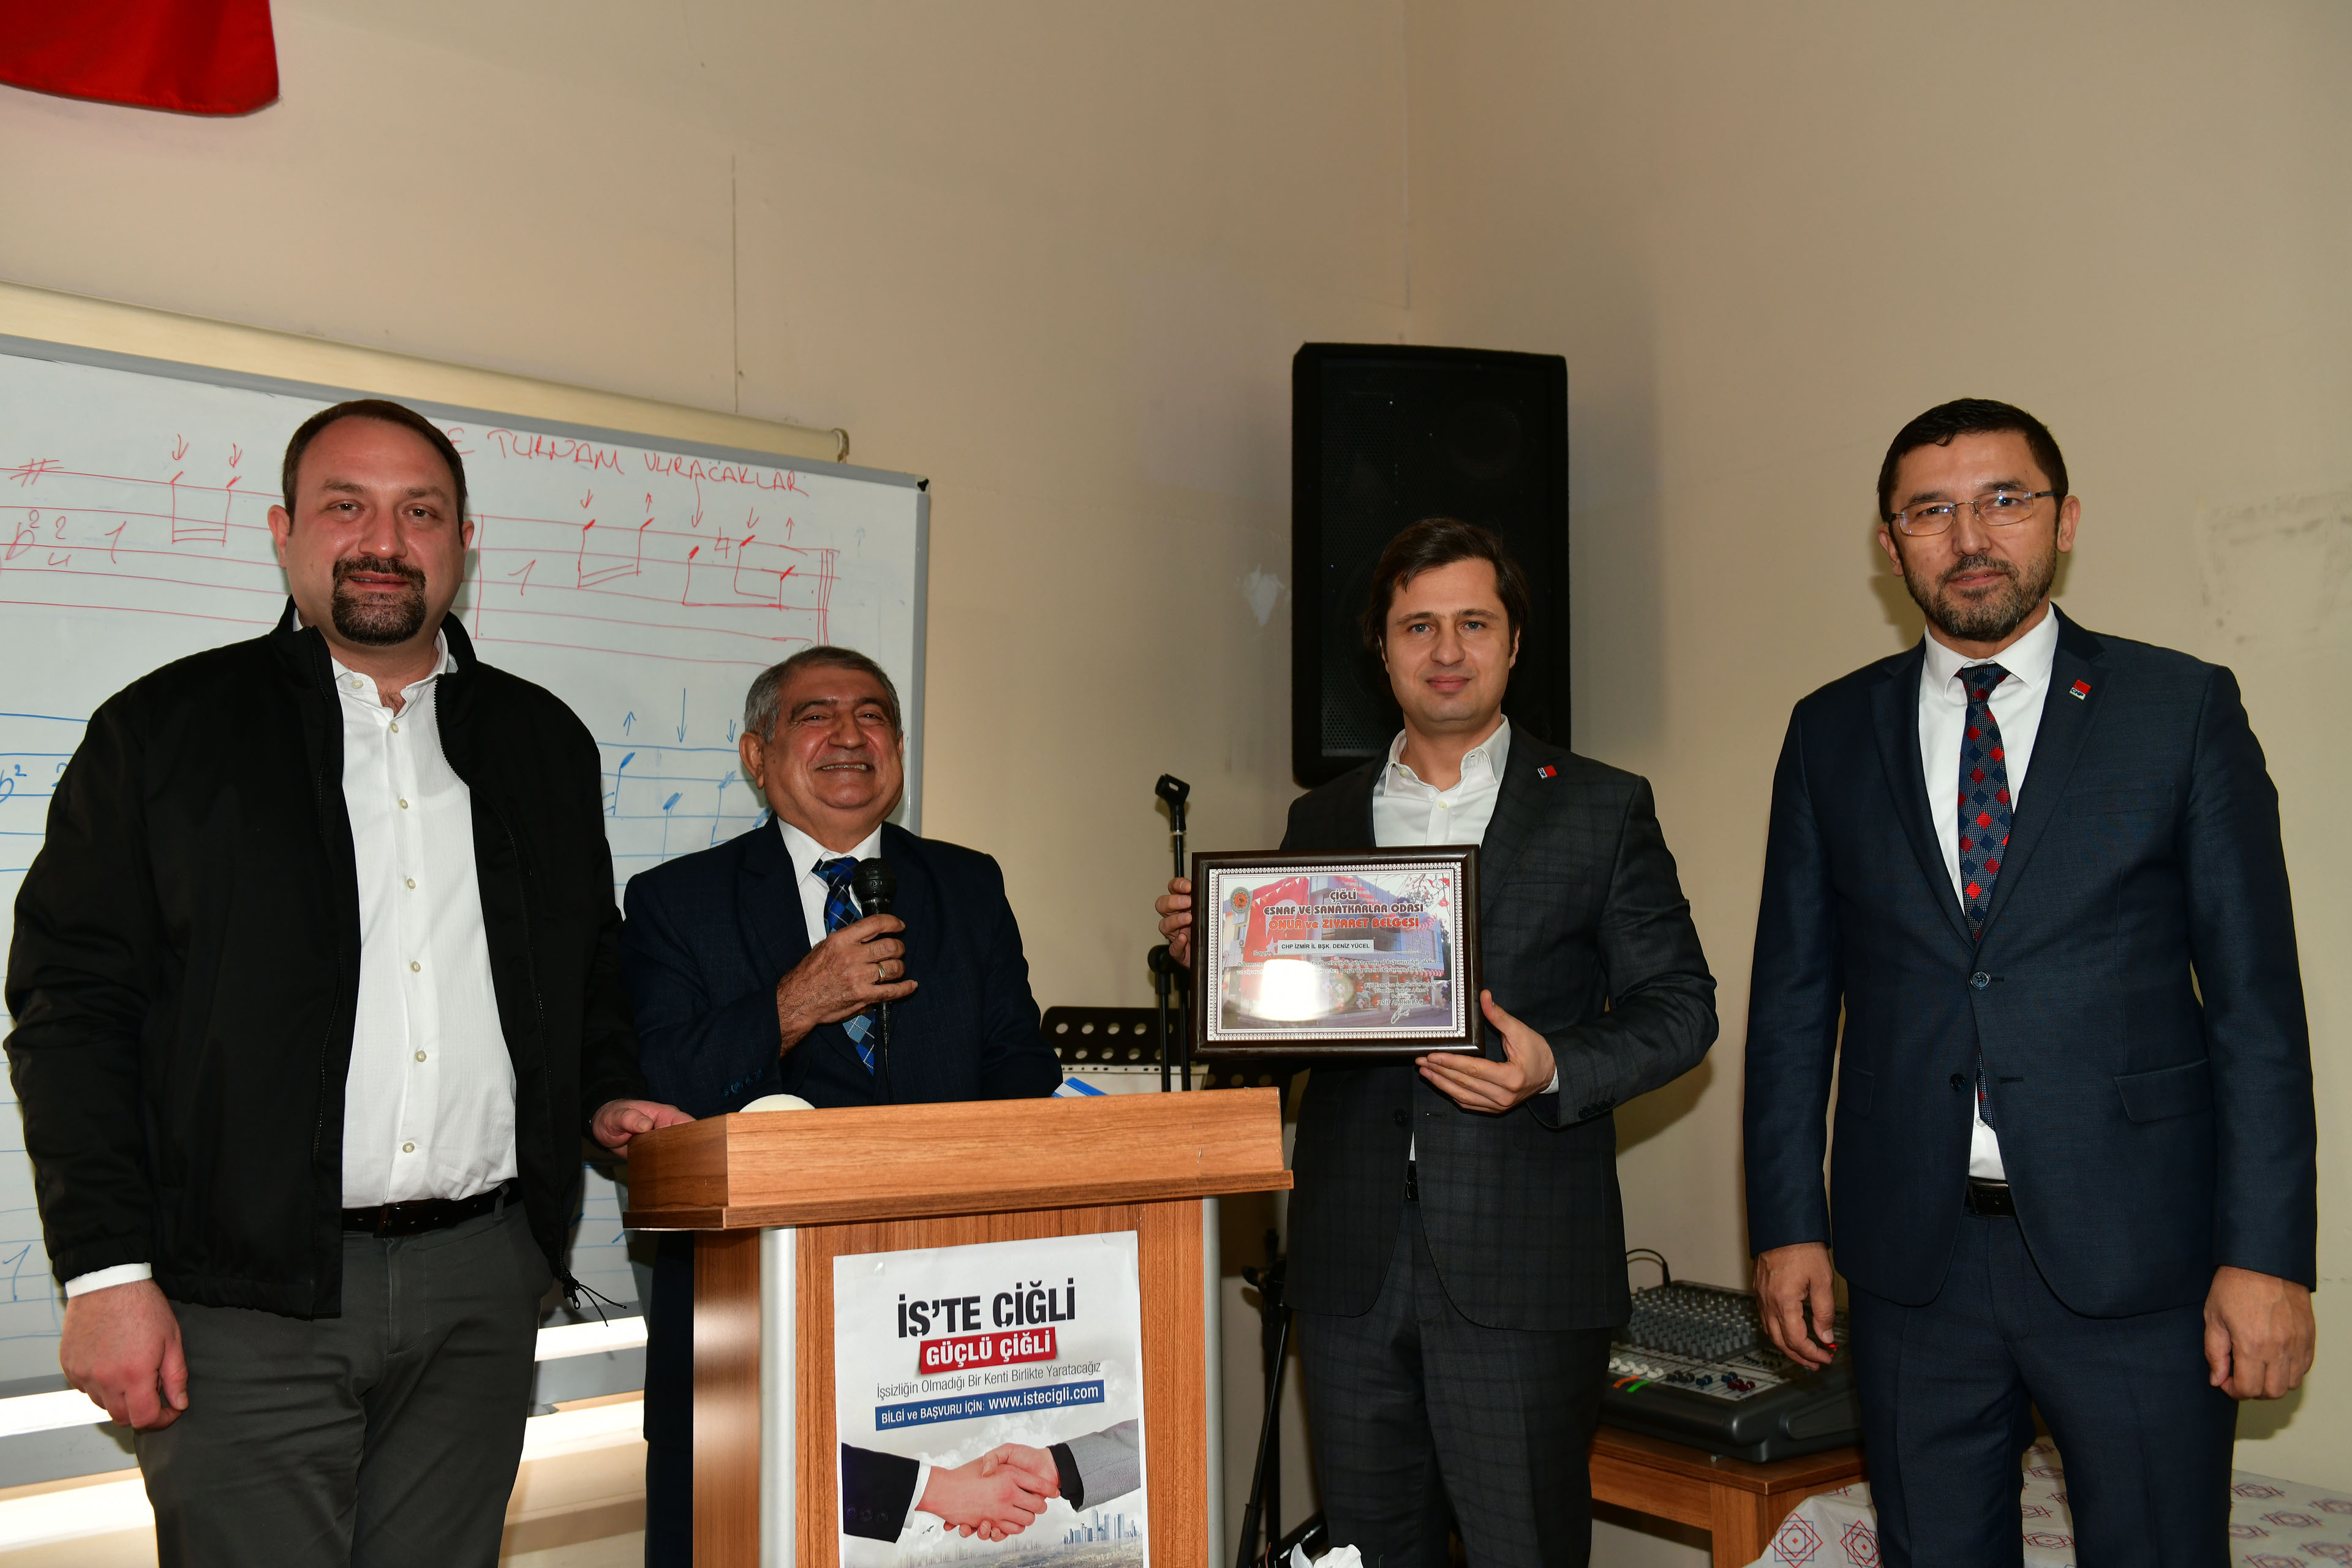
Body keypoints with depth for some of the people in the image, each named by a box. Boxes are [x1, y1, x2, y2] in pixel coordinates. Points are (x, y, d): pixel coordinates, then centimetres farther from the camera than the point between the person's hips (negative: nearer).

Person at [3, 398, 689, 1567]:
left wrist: (606, 1093, 4)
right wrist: (105, 1270, -8)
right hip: (243, 1293, -3)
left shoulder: (543, 742, 12)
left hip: (481, 1290, 3)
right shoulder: (165, 728, 2)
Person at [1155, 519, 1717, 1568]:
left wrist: (1555, 1071, -16)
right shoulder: (1321, 821, 13)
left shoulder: (1602, 809, 3)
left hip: (1520, 1264, -3)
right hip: (1352, 1263, 3)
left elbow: (1679, 1007, 1)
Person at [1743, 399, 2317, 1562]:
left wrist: (2266, 1253, -7)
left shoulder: (2182, 708, 1)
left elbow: (2256, 997, -2)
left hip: (2136, 1255, -2)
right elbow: (1794, 995, 7)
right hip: (1912, 1255, 2)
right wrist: (1788, 1225, 4)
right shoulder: (1832, 732, 6)